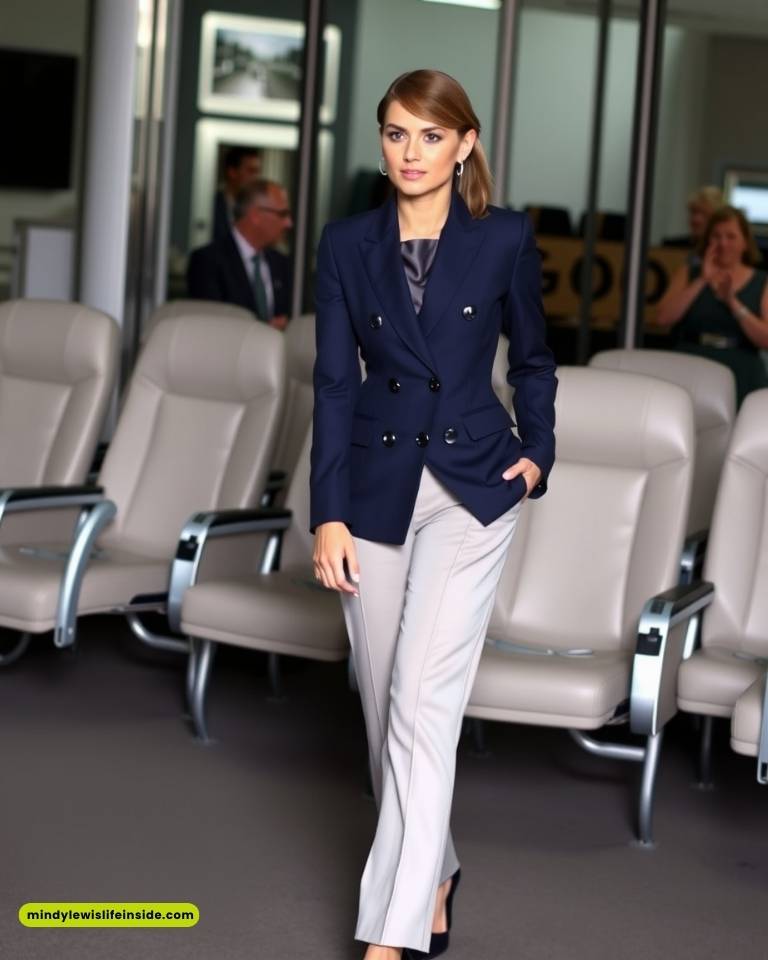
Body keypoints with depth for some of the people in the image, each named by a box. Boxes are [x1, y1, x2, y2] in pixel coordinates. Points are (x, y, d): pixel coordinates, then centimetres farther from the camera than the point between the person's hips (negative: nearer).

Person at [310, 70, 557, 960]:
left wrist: (537, 452, 1)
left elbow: (532, 359, 12)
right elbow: (334, 383, -2)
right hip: (377, 488, 3)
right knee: (385, 703, 10)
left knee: (424, 701, -12)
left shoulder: (505, 238, -3)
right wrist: (329, 514, -7)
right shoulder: (347, 244, 0)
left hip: (472, 487, -3)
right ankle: (432, 873, 33)